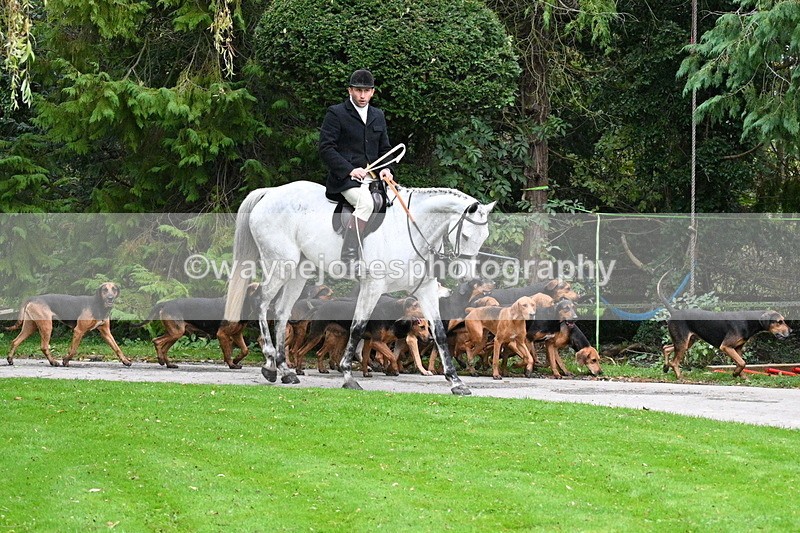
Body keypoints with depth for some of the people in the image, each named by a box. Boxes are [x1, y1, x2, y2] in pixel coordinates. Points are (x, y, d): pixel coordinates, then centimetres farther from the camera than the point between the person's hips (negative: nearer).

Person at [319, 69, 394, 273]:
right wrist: (350, 170, -17)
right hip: (345, 178, -7)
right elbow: (326, 148, -7)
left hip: (372, 177, 7)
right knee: (365, 203, -34)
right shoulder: (336, 113, 0)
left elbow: (384, 148, 26)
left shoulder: (378, 116, 20)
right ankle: (348, 258, -34)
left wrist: (386, 168, 3)